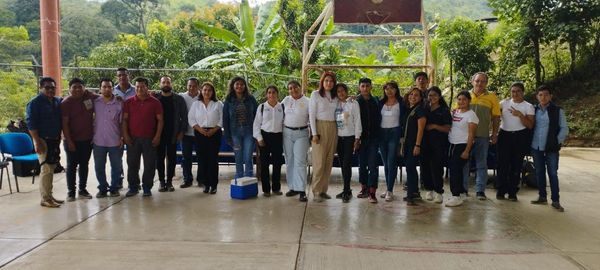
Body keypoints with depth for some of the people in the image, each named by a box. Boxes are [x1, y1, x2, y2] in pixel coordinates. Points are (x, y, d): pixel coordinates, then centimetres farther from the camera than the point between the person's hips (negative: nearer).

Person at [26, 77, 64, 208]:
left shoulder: (58, 101, 10)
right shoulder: (34, 103, -8)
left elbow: (61, 120, 20)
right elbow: (31, 123, -13)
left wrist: (59, 138, 9)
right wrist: (37, 142, -18)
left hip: (55, 140, 6)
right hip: (43, 140, -6)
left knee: (51, 169, 11)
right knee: (46, 169, -7)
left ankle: (49, 196, 20)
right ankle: (45, 199, -1)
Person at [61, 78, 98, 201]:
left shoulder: (90, 97, -1)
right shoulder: (66, 103, -11)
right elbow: (64, 124, -12)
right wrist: (69, 141, -16)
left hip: (87, 139, 4)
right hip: (72, 140, -4)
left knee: (84, 164, 12)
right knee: (72, 165, 4)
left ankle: (82, 190, 22)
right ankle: (71, 192, 13)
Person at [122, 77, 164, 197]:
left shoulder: (155, 102, 1)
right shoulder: (129, 102, 6)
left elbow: (160, 120, 1)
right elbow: (124, 119, 6)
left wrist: (157, 136, -6)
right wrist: (125, 135, -3)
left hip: (149, 139, -1)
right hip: (132, 138, 2)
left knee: (149, 164, 2)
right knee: (132, 164, 6)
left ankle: (147, 188, 13)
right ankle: (133, 187, 16)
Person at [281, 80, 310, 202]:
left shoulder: (307, 101, -3)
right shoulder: (286, 100, 8)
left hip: (301, 133, -4)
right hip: (287, 132, 4)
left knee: (300, 161, -9)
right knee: (289, 161, 7)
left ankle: (301, 190, -8)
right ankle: (292, 187, 16)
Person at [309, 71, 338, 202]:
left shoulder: (335, 96, 13)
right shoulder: (315, 94, -1)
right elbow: (312, 115, -5)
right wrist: (314, 133, -11)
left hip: (333, 129, 5)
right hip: (320, 127, -5)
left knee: (329, 161, 5)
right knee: (319, 161, -8)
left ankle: (324, 190, 13)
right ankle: (316, 192, -3)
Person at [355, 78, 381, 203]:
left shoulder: (376, 101, 6)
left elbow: (379, 118, 12)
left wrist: (378, 133, 4)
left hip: (373, 137, 0)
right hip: (361, 137, 0)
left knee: (373, 165, -5)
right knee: (362, 164, 8)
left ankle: (372, 192, -4)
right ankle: (364, 188, 21)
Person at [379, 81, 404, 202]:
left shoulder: (401, 103, -1)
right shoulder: (381, 102, 10)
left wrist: (402, 135, -8)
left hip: (394, 133, -4)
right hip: (382, 133, 4)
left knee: (391, 163, -9)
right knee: (385, 163, 8)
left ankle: (390, 191, -5)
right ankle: (388, 188, 16)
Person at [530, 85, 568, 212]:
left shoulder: (558, 111, -2)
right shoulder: (534, 110, 6)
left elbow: (564, 129, -1)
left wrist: (558, 142, -8)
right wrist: (529, 142, 4)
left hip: (551, 148, -3)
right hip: (536, 147, 3)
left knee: (553, 173, -1)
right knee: (539, 173, 10)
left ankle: (555, 200, 4)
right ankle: (542, 197, 21)